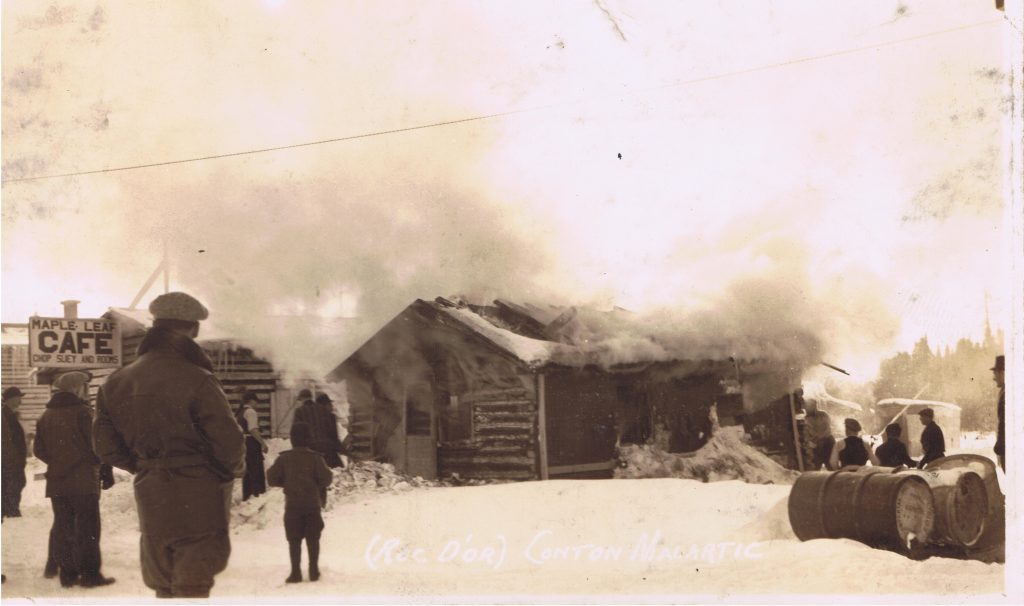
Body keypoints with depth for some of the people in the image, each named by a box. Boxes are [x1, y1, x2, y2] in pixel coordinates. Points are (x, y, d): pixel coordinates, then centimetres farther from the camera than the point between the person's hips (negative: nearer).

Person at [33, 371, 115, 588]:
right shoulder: (81, 411, -9)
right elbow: (94, 443, -12)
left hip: (56, 481, 6)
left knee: (63, 528, 9)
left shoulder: (46, 415, 11)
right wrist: (98, 464, 5)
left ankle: (67, 573, 10)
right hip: (83, 480, -6)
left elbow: (38, 449, 10)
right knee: (87, 527, -2)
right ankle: (89, 573, -5)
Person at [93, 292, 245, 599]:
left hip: (151, 502, 6)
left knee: (164, 588, 19)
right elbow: (228, 443, -17)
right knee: (192, 587, 0)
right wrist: (233, 470, 4)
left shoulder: (116, 383, 5)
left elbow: (107, 447, 8)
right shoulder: (196, 380, -17)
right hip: (199, 502, -6)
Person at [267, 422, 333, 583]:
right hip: (312, 504, 0)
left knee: (294, 540, 5)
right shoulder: (315, 457, -6)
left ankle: (296, 572, 1)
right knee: (313, 539, 10)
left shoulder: (284, 458, -3)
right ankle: (314, 571, 12)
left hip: (292, 505, 0)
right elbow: (326, 478, -11)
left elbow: (272, 478, -4)